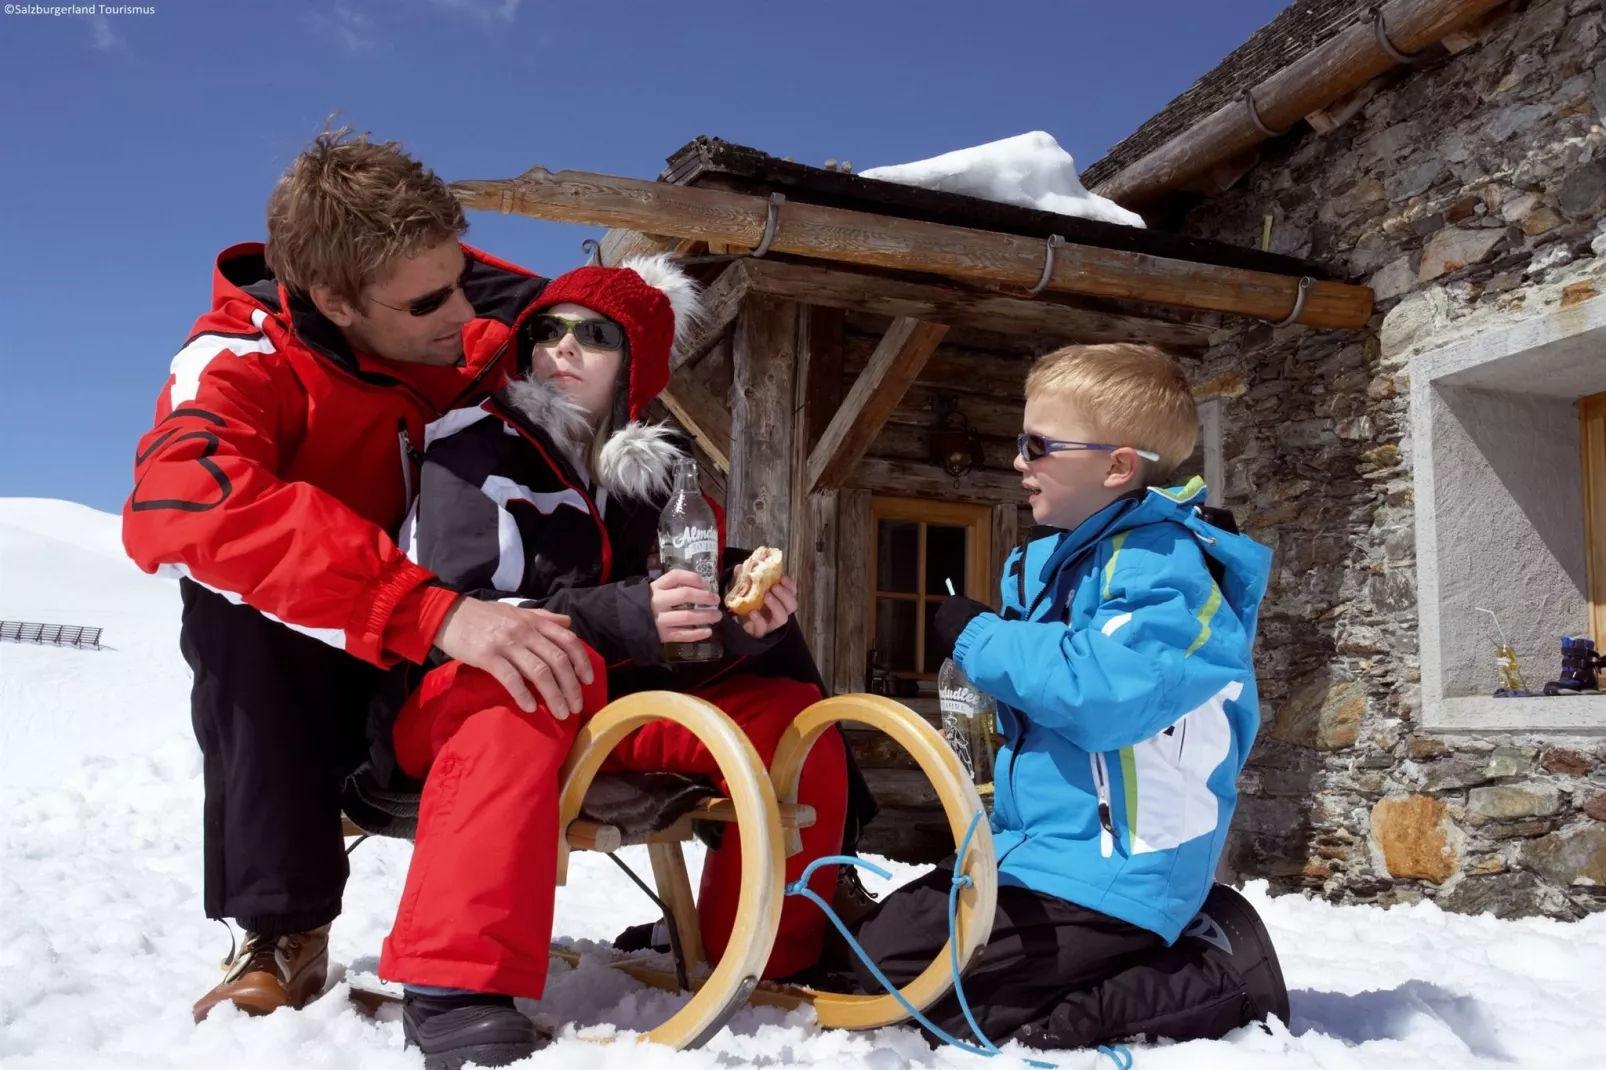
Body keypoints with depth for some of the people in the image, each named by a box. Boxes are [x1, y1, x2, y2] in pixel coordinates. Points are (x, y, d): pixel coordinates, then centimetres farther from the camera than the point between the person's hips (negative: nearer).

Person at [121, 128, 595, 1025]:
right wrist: (433, 611, -56)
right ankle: (283, 930, -21)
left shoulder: (500, 314, -16)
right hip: (304, 682, -1)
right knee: (238, 593, -32)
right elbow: (177, 506, -45)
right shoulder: (247, 360, -23)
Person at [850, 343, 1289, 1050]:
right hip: (1036, 847, 10)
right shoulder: (1054, 559, 10)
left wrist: (979, 639, -18)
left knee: (899, 976, -15)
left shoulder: (1166, 566, -18)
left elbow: (1100, 690, -32)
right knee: (884, 935, 17)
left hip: (1106, 876, -10)